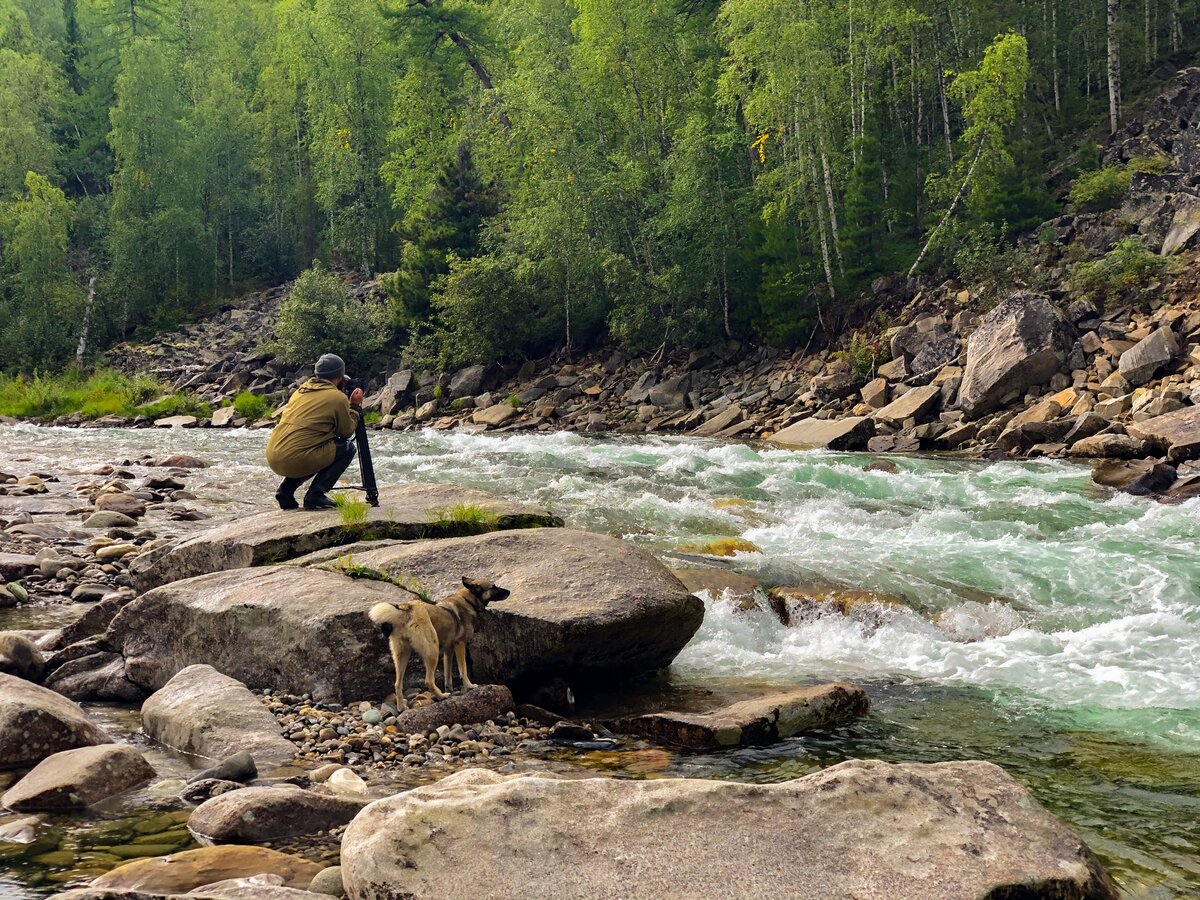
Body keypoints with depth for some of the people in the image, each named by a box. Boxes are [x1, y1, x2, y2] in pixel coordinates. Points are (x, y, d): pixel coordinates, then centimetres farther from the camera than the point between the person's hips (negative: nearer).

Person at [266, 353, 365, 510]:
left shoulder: (301, 390, 18)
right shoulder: (338, 397, -2)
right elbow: (346, 432, 8)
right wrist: (355, 406, 21)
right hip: (296, 460, -8)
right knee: (347, 447, 9)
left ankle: (286, 490, 15)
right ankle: (315, 495, 1)